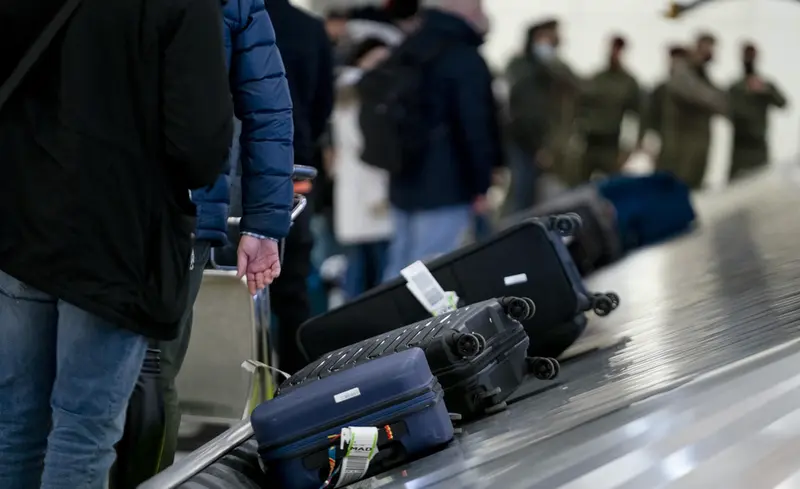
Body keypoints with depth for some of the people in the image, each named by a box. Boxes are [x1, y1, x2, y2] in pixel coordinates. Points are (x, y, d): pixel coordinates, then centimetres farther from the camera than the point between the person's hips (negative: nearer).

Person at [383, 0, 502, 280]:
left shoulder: (407, 50, 15)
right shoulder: (464, 59, -11)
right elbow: (475, 126, -14)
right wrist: (481, 185, -7)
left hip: (404, 184, 8)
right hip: (446, 188, -8)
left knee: (399, 272, 13)